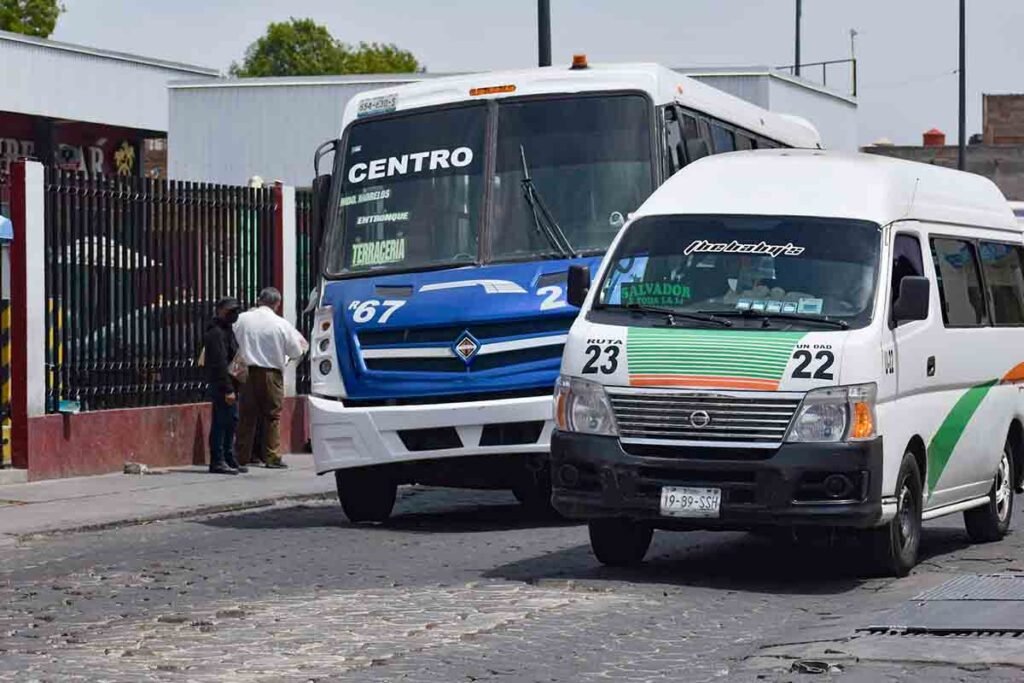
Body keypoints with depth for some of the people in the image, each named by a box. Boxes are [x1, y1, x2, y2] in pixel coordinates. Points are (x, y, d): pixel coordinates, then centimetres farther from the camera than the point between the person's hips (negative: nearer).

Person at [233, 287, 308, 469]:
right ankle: (272, 457, 2)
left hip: (248, 372, 3)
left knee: (247, 415, 9)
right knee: (272, 416, 4)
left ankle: (241, 457, 11)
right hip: (271, 374, -3)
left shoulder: (242, 319, -2)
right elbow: (296, 352, -2)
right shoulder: (282, 325, -8)